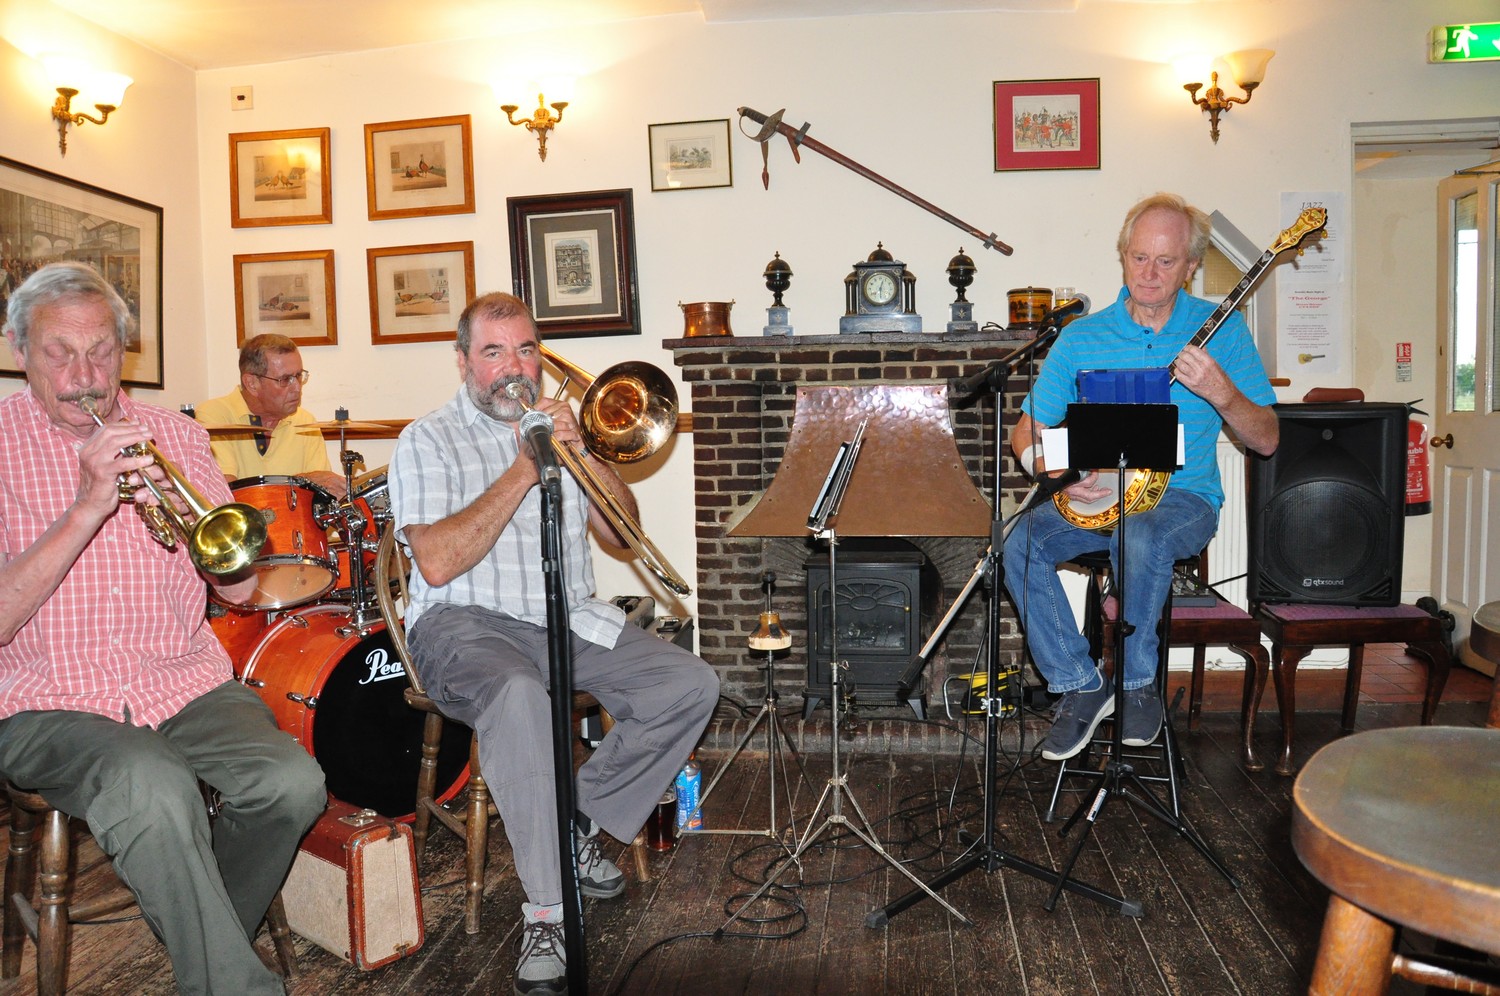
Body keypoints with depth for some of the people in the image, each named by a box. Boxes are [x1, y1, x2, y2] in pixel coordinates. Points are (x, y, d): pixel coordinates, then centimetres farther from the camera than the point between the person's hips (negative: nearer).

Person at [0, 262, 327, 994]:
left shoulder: (174, 436, 9)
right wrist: (88, 505, -20)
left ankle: (201, 937, 8)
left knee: (293, 785, -21)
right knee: (155, 788, -34)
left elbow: (240, 588, 4)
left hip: (181, 684, 3)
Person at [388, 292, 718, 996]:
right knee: (517, 695, -38)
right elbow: (437, 563, -14)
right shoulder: (428, 440, 2)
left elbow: (620, 535, 10)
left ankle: (579, 816, 2)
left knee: (692, 686, -14)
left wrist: (582, 452, -6)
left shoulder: (559, 428, 18)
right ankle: (546, 913, -26)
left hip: (570, 620, 5)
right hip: (467, 622, -5)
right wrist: (524, 469, -15)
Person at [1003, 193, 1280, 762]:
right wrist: (1056, 470, -15)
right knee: (1021, 544, -25)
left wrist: (1220, 392, -18)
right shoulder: (1082, 337, 5)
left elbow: (1266, 441, 0)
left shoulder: (1221, 330, 2)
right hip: (1091, 497, 2)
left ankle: (1137, 683, -12)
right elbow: (1026, 432, 6)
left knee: (1142, 538, -36)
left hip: (1183, 496, -2)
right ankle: (1080, 686, -10)